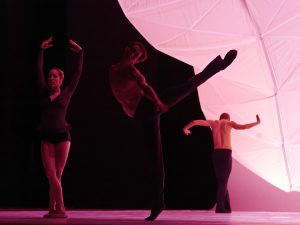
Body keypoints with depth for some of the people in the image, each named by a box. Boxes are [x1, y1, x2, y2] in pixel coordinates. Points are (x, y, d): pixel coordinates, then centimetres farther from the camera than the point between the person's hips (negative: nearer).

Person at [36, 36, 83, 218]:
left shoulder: (66, 93, 7)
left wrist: (80, 52, 9)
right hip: (46, 137, 2)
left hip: (62, 136, -2)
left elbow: (78, 73, 7)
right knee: (51, 175, -6)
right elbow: (39, 70, 14)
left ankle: (55, 208, -1)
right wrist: (42, 50, 16)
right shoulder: (44, 93, 12)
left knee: (56, 176, -3)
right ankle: (58, 209, -3)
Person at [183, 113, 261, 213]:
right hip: (226, 154, -4)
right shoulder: (229, 123, 7)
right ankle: (220, 207, -13)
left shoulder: (213, 123, 16)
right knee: (223, 182, -5)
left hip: (216, 154, 4)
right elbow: (243, 127, -10)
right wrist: (257, 122, 3)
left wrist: (185, 128, 29)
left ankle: (227, 207, 10)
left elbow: (195, 122, 11)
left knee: (221, 181, 12)